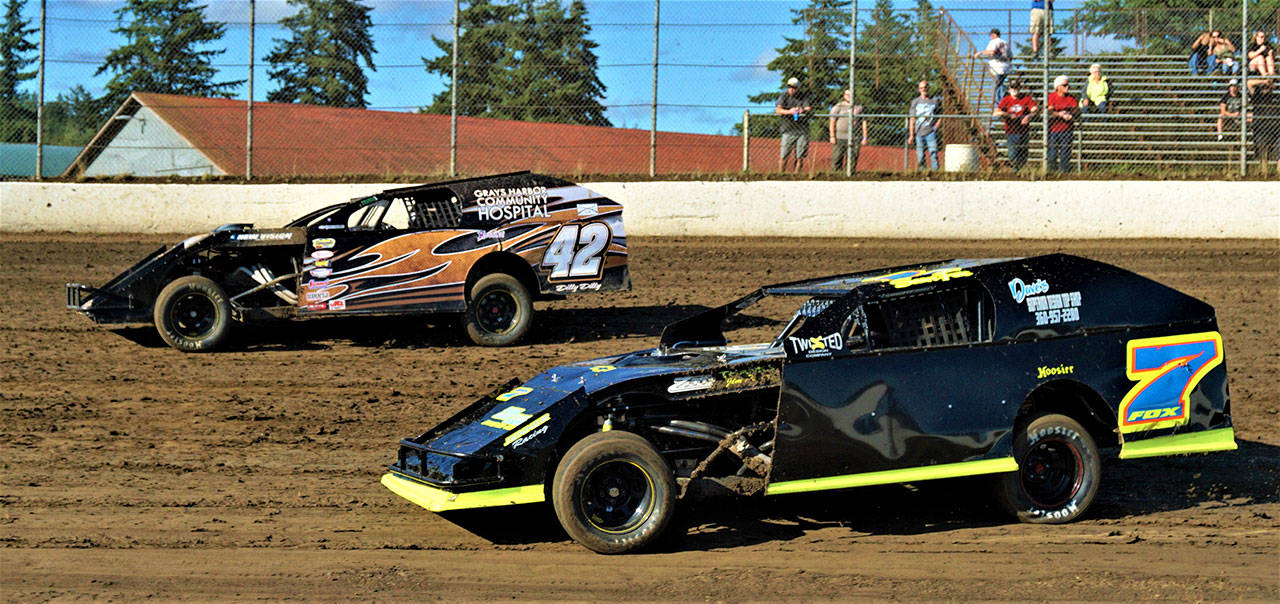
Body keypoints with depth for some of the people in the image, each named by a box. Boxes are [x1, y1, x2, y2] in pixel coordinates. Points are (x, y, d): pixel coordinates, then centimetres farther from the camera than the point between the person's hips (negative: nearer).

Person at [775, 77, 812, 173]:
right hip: (788, 130, -1)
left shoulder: (804, 96, 5)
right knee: (784, 156, -6)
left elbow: (809, 109, -8)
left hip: (802, 130, 1)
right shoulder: (783, 96, 2)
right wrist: (789, 112, -31)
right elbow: (778, 110, -12)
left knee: (800, 157, 1)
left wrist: (803, 110, -32)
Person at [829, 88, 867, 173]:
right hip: (840, 138, -2)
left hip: (854, 139, 2)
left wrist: (864, 137, 5)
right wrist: (832, 136, -9)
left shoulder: (859, 107, 15)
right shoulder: (838, 107, 6)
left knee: (853, 162, -1)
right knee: (837, 160, -7)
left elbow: (864, 122, 14)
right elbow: (832, 122, 1)